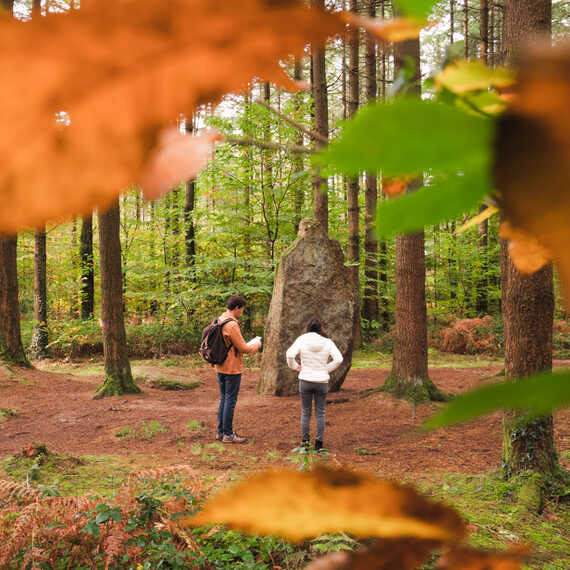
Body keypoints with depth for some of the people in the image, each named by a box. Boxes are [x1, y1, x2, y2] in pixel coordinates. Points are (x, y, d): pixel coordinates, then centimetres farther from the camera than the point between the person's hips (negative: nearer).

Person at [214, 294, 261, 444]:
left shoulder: (218, 321, 8)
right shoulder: (232, 325, -21)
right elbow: (243, 348, -17)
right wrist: (256, 345, 2)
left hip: (220, 367, 9)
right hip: (232, 368, -9)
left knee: (223, 399, 16)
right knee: (230, 400, -1)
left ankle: (221, 431, 22)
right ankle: (228, 434, 4)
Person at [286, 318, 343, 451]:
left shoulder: (302, 339, -6)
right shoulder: (327, 342, -3)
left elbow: (290, 354, -16)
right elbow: (338, 359, -10)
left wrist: (295, 366, 1)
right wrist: (327, 369, 2)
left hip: (305, 380, -1)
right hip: (322, 381, 1)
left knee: (305, 412, 12)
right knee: (320, 413, 10)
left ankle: (305, 441, 14)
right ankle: (319, 444, 11)